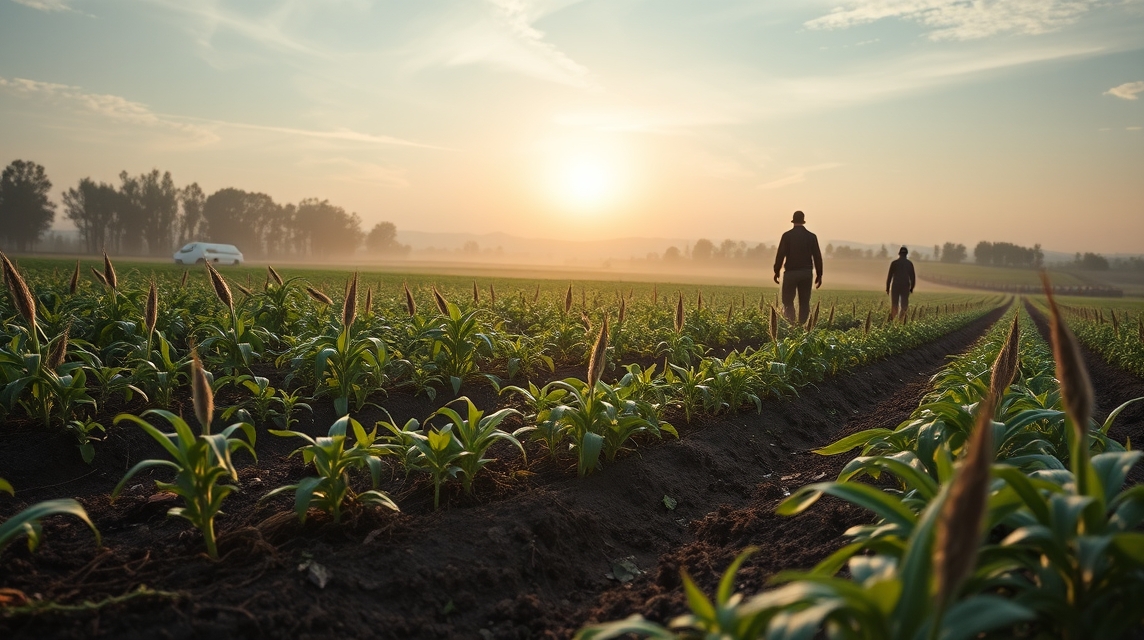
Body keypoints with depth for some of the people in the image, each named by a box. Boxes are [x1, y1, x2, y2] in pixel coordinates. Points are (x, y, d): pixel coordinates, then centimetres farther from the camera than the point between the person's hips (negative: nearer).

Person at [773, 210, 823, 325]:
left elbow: (781, 255, -7)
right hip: (807, 273, 3)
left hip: (791, 272, -2)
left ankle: (791, 323, -12)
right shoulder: (811, 236, 4)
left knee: (788, 301, 3)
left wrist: (776, 271, 0)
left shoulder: (787, 235, -4)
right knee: (804, 302, 9)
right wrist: (819, 275, 8)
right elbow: (817, 257, 3)